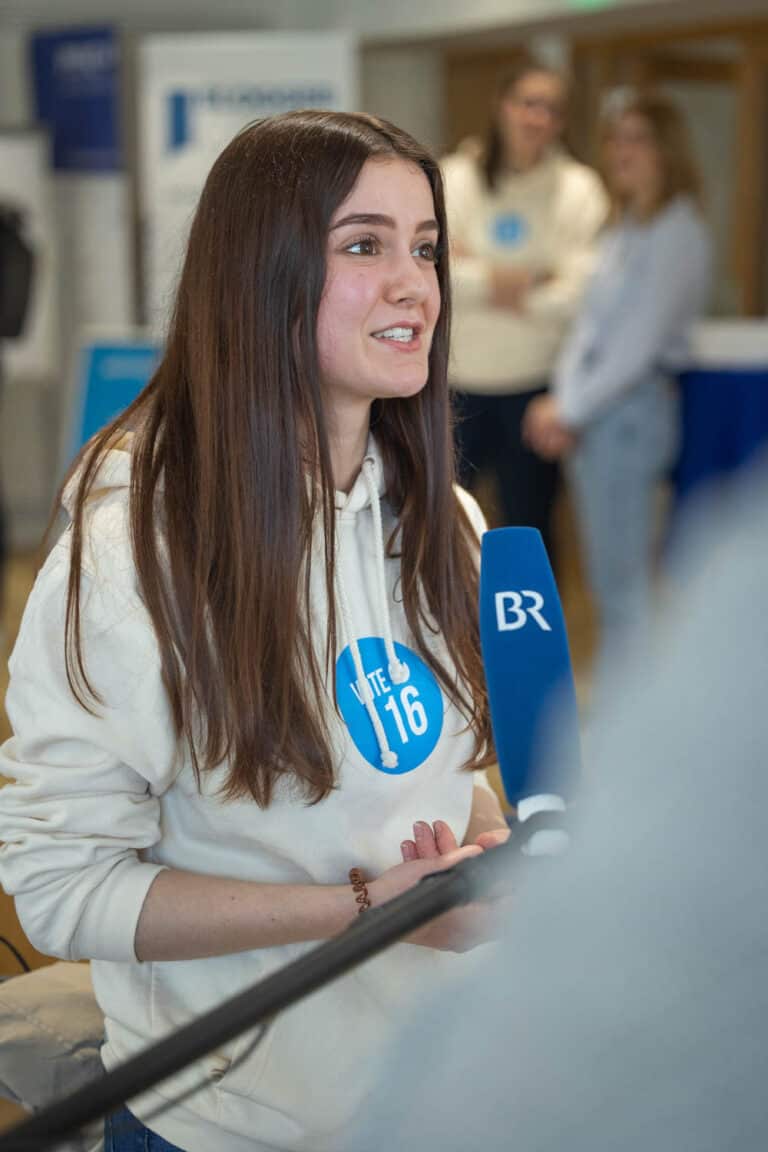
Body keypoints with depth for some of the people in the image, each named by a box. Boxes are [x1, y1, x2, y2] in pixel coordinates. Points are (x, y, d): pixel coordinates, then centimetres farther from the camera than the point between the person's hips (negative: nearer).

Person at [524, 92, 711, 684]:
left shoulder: (677, 232, -10)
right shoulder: (623, 228, 16)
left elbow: (640, 343, -15)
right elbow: (590, 322, 13)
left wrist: (570, 411, -11)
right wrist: (561, 401, -1)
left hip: (632, 407, -8)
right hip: (590, 408, 9)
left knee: (622, 585, -5)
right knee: (608, 584, 13)